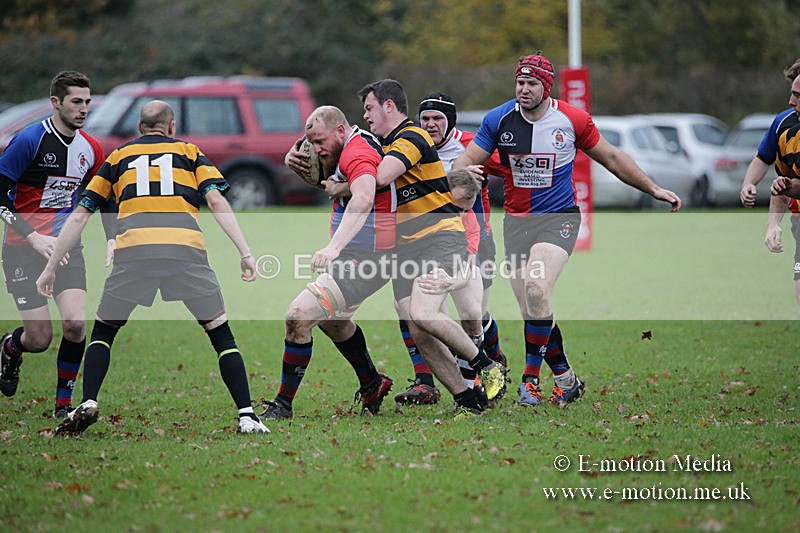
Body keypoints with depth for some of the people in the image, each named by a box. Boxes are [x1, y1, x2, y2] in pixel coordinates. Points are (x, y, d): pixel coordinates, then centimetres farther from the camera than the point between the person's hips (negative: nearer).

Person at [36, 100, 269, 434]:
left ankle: (87, 405, 1)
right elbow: (216, 200, 7)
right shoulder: (189, 152, 23)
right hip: (186, 246, 0)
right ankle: (247, 416, 3)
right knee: (220, 333, 12)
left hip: (133, 247, 1)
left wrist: (51, 267, 26)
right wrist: (245, 252, 1)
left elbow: (79, 215, 22)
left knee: (103, 331, 20)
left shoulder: (118, 156, 26)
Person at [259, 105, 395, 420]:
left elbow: (363, 199, -40)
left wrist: (334, 247, -53)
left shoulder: (357, 153, -22)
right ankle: (372, 385, 45)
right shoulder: (348, 150, 11)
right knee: (330, 320, 31)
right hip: (356, 257, 12)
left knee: (299, 316, -18)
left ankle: (283, 404, -10)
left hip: (365, 261, -12)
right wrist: (294, 160, 0)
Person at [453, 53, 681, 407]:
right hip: (516, 221, 3)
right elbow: (468, 158, 6)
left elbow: (612, 158, 9)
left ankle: (531, 378, -17)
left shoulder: (572, 119, -4)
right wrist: (461, 173, -17)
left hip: (558, 218, -3)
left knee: (537, 290, -26)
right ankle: (566, 380, 16)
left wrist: (654, 189, 12)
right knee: (532, 311, 0)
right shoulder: (498, 119, -1)